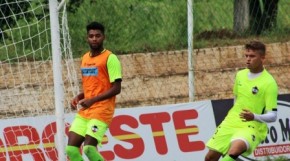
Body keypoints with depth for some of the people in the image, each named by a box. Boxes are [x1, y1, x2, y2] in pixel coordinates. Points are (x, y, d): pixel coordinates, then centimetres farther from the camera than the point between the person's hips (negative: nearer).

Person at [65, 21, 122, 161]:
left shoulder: (110, 58, -7)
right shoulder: (85, 58, 15)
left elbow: (116, 89, -13)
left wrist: (93, 100, -19)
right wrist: (79, 97, 6)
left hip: (102, 111, -7)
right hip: (85, 111, 7)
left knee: (89, 148, -20)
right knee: (71, 148, -3)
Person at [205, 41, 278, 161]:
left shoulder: (269, 83, -12)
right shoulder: (240, 75, 8)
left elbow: (272, 116, -14)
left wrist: (254, 117, -31)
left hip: (252, 127, -7)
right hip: (231, 124, 7)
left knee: (234, 150, -36)